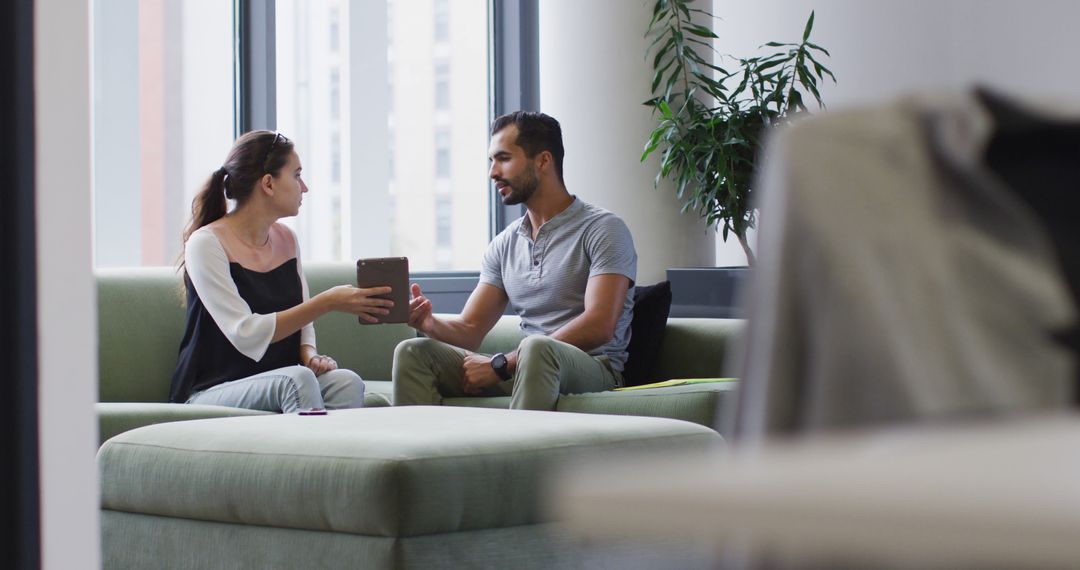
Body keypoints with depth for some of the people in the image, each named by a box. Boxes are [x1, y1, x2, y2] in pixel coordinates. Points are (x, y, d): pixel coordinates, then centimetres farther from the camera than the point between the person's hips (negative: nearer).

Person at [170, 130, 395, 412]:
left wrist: (309, 354, -6)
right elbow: (246, 334, -21)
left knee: (347, 383, -25)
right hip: (213, 392, -6)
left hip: (279, 383, 6)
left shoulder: (286, 238, 11)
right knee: (299, 379, -34)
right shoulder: (206, 244, -11)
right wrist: (328, 302, -24)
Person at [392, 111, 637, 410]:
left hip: (591, 369, -6)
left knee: (536, 348, -40)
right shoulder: (505, 245, 18)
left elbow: (598, 326, -17)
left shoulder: (603, 229, -4)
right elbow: (469, 330, 15)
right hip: (521, 370, 6)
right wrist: (432, 324, -11)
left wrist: (501, 364, -18)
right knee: (412, 352, -11)